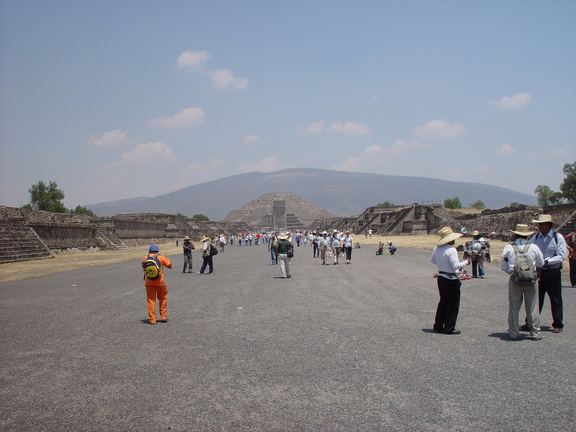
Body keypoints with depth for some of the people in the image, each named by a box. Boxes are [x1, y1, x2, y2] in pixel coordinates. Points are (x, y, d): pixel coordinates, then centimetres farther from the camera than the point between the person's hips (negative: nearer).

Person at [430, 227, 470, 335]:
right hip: (451, 280, -8)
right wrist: (466, 262, -9)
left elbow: (432, 260, 17)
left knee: (443, 301, 19)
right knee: (453, 304, 4)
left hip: (441, 278, 8)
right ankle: (449, 328, 8)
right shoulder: (451, 250, -21)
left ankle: (438, 326, 23)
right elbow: (456, 266, -24)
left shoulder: (437, 248, 4)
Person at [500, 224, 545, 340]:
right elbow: (541, 264, 11)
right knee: (532, 307, 10)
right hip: (531, 280, 0)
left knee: (514, 307, 9)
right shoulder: (534, 248, -3)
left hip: (514, 280, 0)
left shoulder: (508, 248, -4)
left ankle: (514, 333, 13)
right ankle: (535, 333, 17)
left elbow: (503, 267, 2)